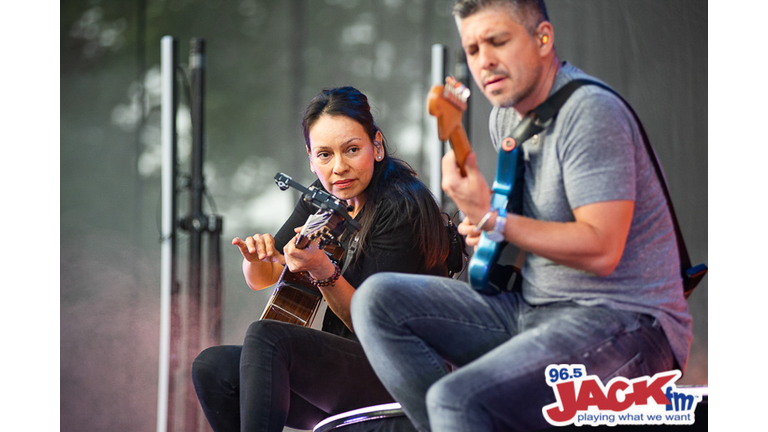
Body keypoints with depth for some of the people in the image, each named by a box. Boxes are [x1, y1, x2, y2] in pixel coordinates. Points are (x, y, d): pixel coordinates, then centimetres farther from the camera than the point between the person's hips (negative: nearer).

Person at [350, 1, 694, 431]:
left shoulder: (590, 112, -15)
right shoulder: (506, 117, 12)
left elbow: (600, 250, -22)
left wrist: (491, 219, -20)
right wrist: (488, 232, 4)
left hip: (626, 321, -9)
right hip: (535, 309, 9)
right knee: (379, 300, -3)